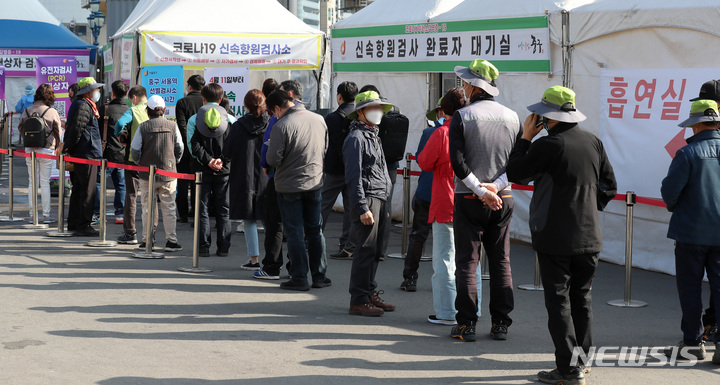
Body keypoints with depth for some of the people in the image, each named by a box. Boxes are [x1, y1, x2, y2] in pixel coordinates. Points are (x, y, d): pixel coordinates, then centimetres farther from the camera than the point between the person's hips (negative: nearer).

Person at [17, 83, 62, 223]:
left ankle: (32, 214, 12)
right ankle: (46, 215, 3)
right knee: (45, 183, 2)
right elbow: (58, 131, -3)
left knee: (32, 182, 10)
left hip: (30, 149, 3)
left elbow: (20, 128, 9)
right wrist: (56, 146, 13)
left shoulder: (27, 111, 0)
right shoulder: (52, 112, -10)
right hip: (46, 150, -3)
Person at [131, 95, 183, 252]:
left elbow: (135, 150, -5)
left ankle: (147, 240, 9)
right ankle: (171, 241, 8)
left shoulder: (143, 127, -5)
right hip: (169, 174, 1)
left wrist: (141, 164, 13)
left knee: (147, 208, 8)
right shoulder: (173, 126, -1)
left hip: (147, 174, -1)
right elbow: (179, 149, 2)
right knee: (168, 208, 7)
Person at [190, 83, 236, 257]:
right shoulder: (230, 119, 2)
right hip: (224, 171, 1)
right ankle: (223, 247, 6)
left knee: (203, 210, 5)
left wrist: (208, 160, -11)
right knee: (223, 210, 7)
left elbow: (194, 145, -10)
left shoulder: (194, 119, 0)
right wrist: (222, 160, -11)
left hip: (203, 170, -1)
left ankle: (204, 247, 2)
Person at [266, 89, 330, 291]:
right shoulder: (319, 119, 1)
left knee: (295, 233, 3)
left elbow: (273, 160, -17)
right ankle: (319, 276, 19)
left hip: (289, 186, -5)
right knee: (315, 231, 14)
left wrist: (270, 147, 2)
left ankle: (299, 278, 6)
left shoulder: (282, 126, -18)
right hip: (315, 183, 5)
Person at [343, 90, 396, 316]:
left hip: (379, 200, 9)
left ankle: (370, 293, 22)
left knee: (375, 251, 13)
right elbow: (354, 176, -14)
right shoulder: (356, 137, -9)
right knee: (366, 251, -9)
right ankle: (358, 301, -5)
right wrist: (362, 208, -19)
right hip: (366, 199, -9)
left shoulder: (374, 136, 21)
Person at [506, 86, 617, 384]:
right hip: (589, 235, 6)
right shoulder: (593, 142, 6)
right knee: (582, 298, 16)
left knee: (559, 301, -1)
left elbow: (515, 173, -5)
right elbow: (609, 187, 13)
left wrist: (525, 138, 3)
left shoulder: (547, 145, -16)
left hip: (555, 236, -6)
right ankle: (582, 358, 24)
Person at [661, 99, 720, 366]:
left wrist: (674, 208, 11)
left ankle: (693, 342, 12)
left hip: (692, 231, -4)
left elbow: (669, 189, -10)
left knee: (690, 286, 6)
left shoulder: (688, 153, -12)